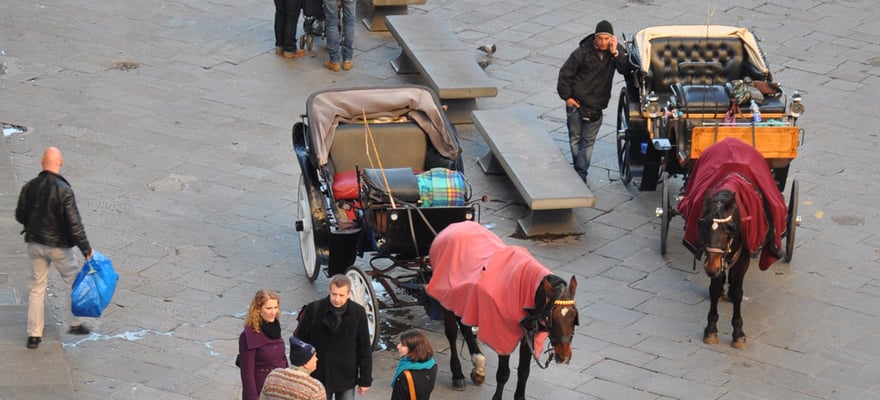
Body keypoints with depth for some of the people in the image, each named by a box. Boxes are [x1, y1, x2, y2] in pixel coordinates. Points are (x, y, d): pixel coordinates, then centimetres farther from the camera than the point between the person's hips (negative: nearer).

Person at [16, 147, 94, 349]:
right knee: (74, 282, 17)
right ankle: (75, 323, 25)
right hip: (59, 245, -4)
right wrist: (86, 248, -13)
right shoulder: (63, 190, -21)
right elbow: (74, 224, -20)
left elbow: (20, 215, 5)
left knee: (36, 287, 13)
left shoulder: (29, 187, -6)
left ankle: (34, 335, 14)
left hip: (35, 243, 5)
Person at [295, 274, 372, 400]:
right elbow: (300, 342, -4)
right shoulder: (313, 309, -13)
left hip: (346, 378, 1)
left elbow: (365, 348, -2)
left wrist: (365, 379, 0)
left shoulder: (358, 313, -10)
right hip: (318, 377, -1)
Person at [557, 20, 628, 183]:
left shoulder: (617, 50, -3)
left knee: (588, 141, 4)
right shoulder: (583, 52, -13)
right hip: (576, 102, -2)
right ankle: (579, 170, 23)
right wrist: (566, 96, -7)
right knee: (575, 138, 9)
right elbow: (565, 73, -6)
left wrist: (615, 53, -28)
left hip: (596, 107, 2)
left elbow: (625, 69, -17)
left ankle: (581, 173, 8)